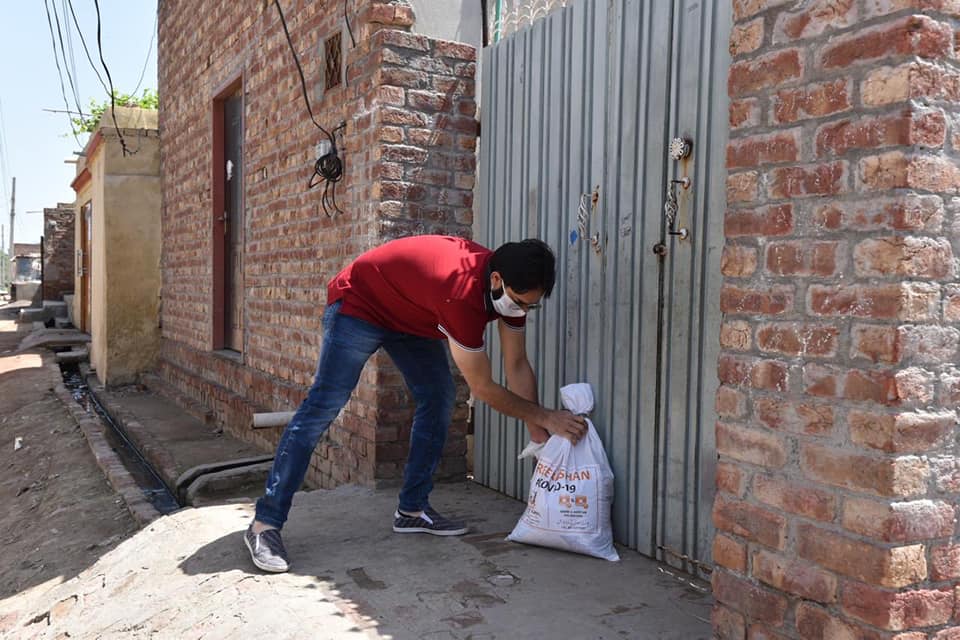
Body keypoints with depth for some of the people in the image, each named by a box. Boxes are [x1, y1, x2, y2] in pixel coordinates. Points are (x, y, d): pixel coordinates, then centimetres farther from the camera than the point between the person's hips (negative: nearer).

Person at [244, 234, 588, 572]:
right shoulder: (463, 293, -40)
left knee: (439, 399, 1)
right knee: (324, 405, -14)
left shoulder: (514, 286, -14)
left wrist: (536, 430, -11)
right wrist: (545, 417, -23)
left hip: (411, 316, 9)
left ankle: (412, 510, 10)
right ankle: (265, 524, -10)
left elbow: (517, 365, -6)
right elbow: (484, 389, -31)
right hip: (359, 303, -9)